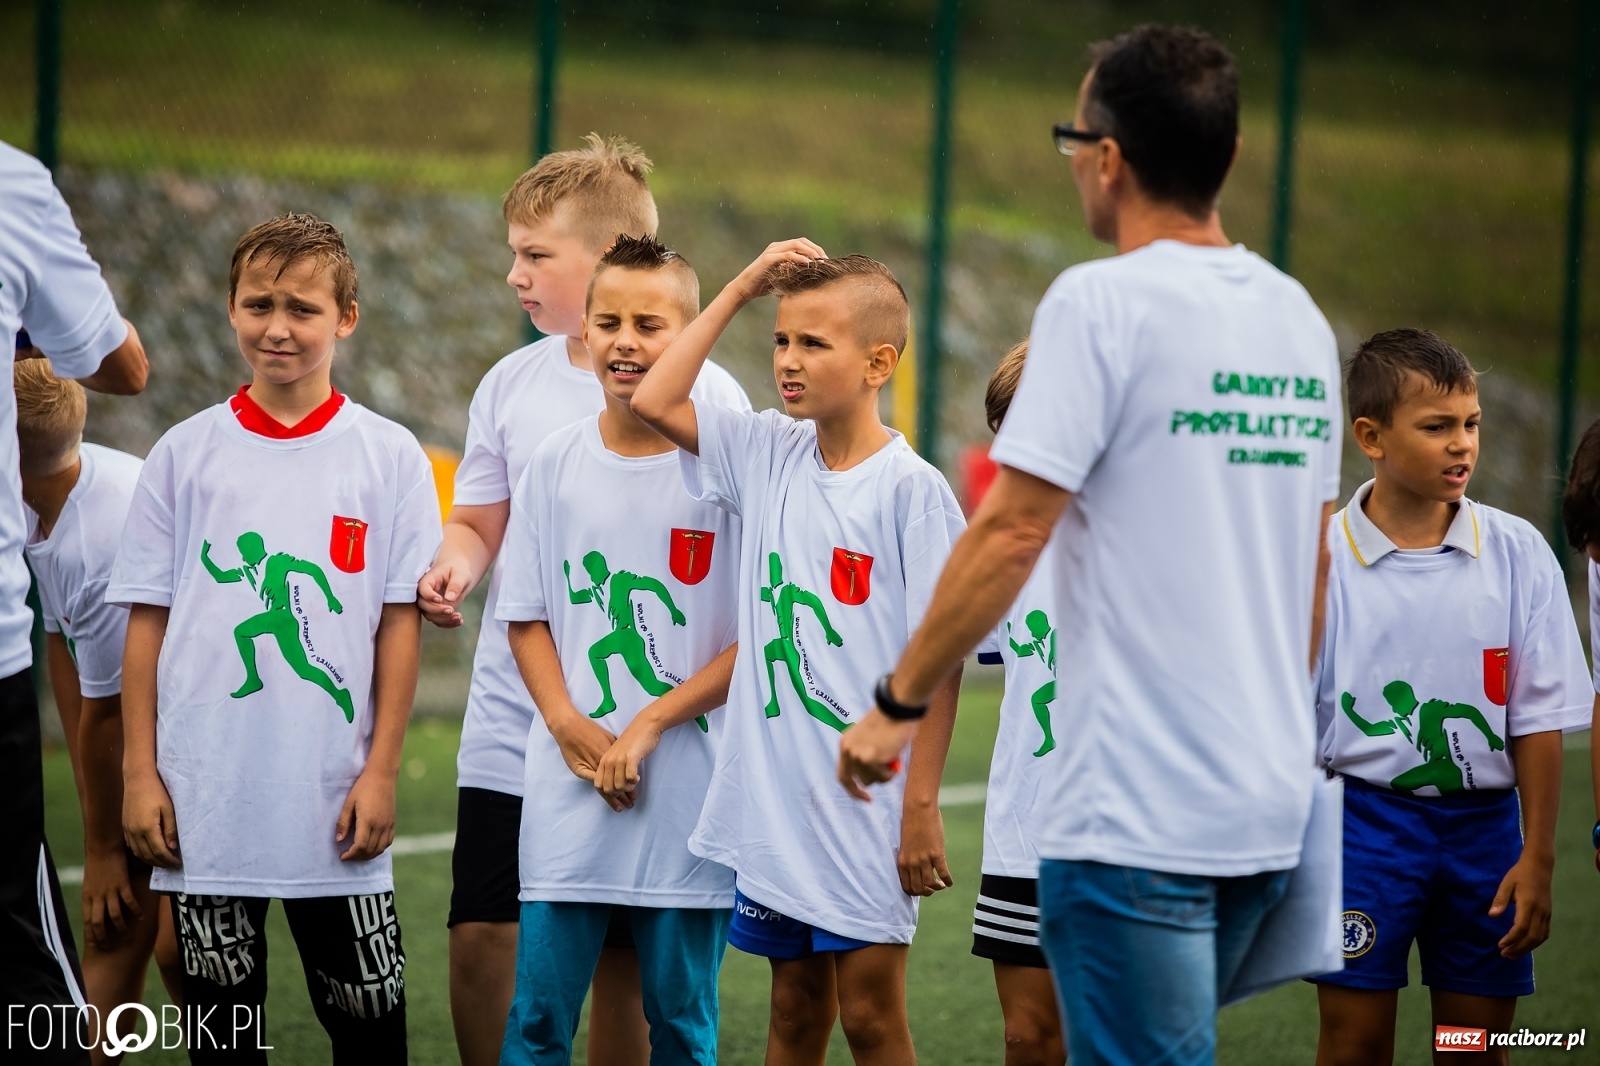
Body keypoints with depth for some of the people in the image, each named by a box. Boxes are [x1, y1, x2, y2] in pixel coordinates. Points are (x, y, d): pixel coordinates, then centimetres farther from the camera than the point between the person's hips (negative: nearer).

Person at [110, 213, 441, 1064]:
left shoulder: (389, 457, 2)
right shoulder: (185, 453, 5)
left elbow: (400, 624, 2)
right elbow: (147, 621, 5)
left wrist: (380, 772, -4)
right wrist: (139, 772, -1)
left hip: (333, 801, -1)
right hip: (204, 796, 1)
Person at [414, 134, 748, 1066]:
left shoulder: (705, 396, -5)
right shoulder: (512, 385, 7)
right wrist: (454, 566, -6)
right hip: (511, 724, 3)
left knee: (623, 959, 3)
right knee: (481, 936, -2)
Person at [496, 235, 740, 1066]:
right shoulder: (557, 462, 5)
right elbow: (526, 616, 9)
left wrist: (650, 724, -12)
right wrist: (571, 728, -6)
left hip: (688, 793, -2)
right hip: (568, 792, 2)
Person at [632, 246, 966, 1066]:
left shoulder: (911, 489, -10)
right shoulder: (769, 454, 7)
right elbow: (654, 403, 7)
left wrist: (921, 805, -14)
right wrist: (740, 290, 4)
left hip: (865, 800, -6)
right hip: (773, 794, 6)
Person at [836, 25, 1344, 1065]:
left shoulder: (1104, 301, -11)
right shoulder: (1299, 318, 11)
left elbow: (1012, 530, -14)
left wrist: (896, 704, -6)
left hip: (1134, 815, -8)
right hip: (1271, 805, 8)